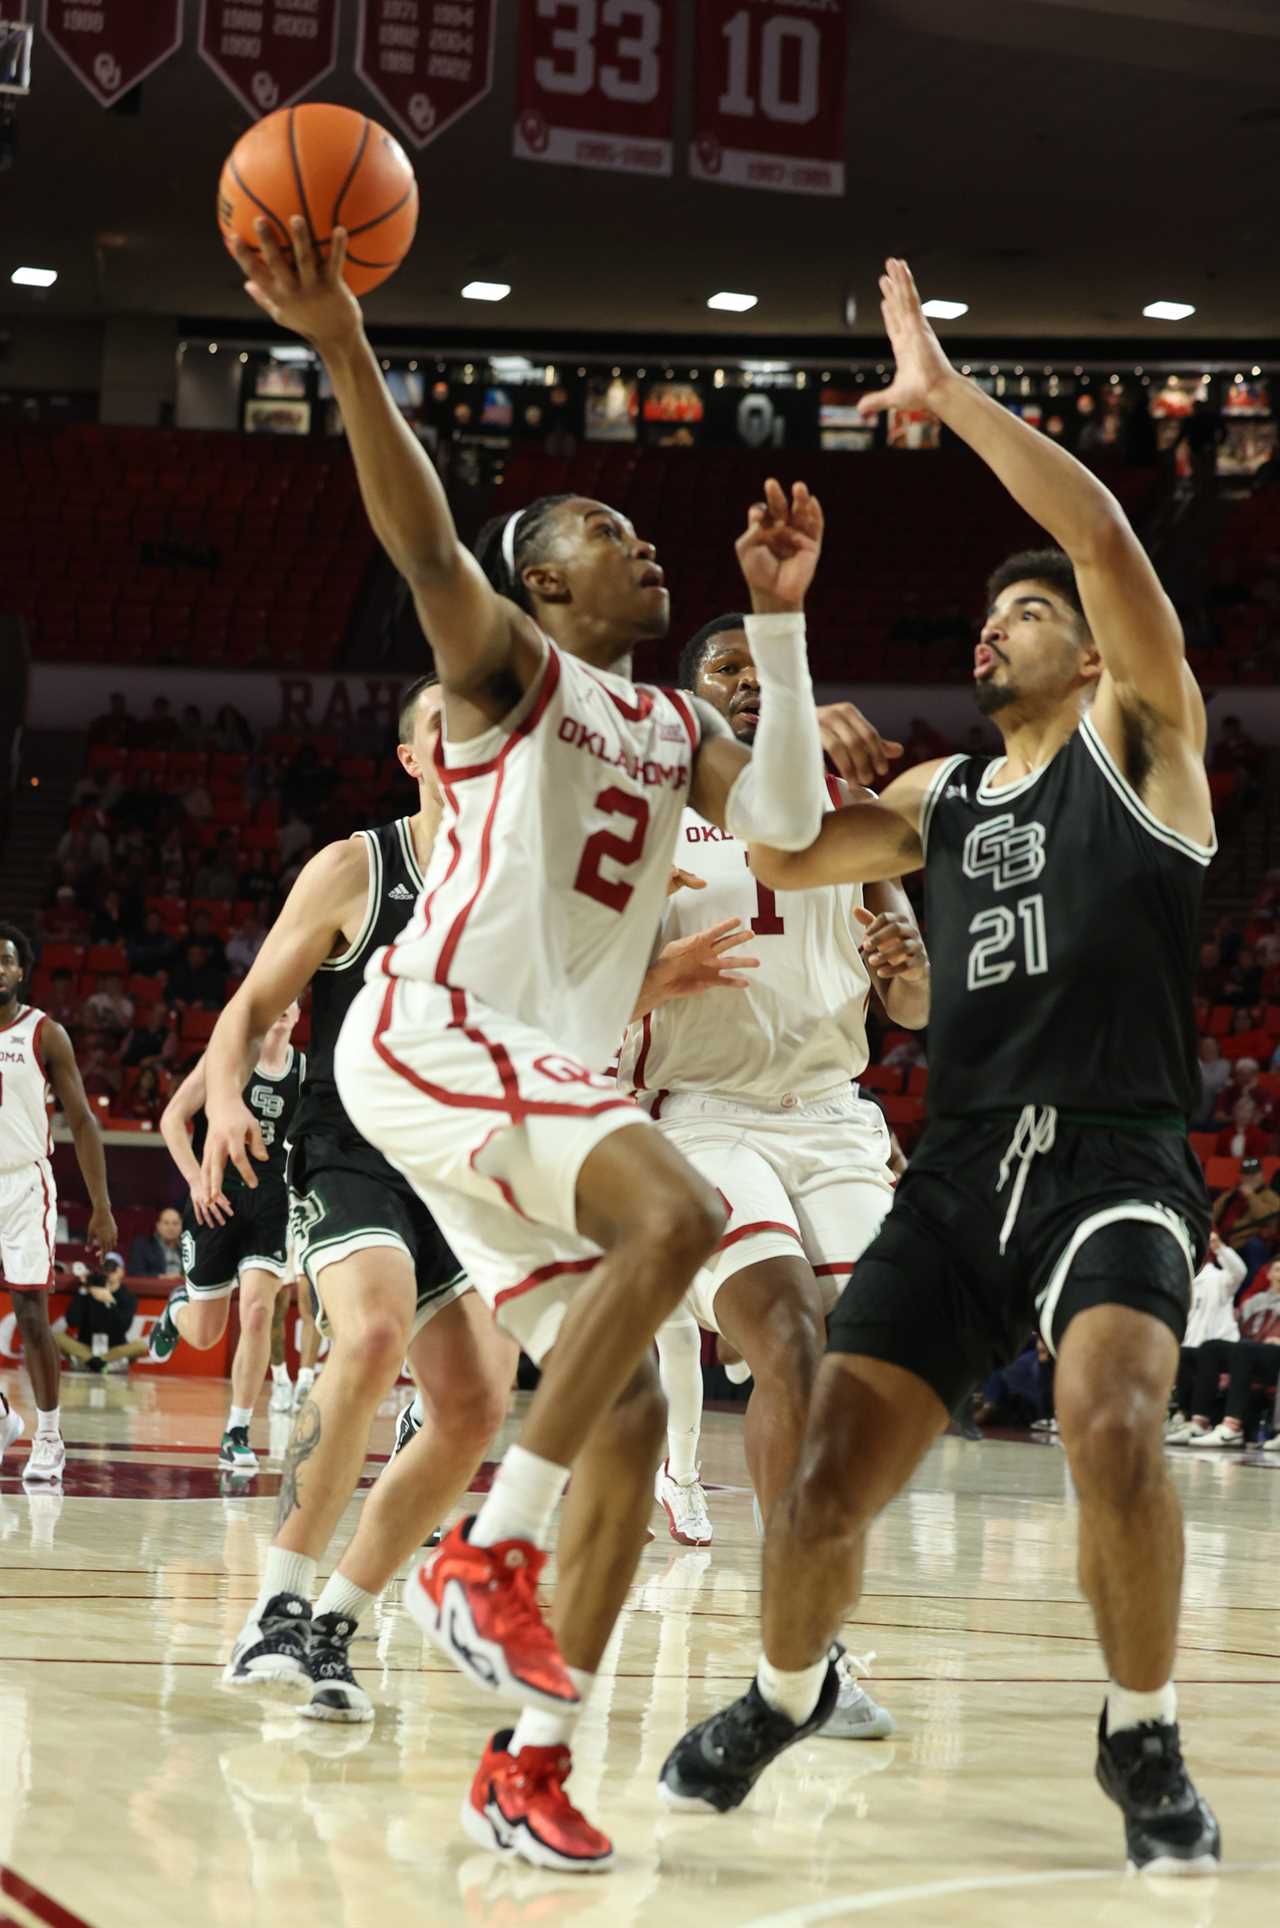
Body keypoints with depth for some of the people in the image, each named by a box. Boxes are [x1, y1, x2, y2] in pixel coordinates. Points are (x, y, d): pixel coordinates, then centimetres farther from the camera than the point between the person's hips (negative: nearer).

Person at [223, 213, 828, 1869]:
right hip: (435, 1032, -8)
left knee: (628, 1419, 0)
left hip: (555, 1075, 8)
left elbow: (787, 818, 2)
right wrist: (342, 348, -34)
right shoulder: (509, 663, 1)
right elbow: (423, 542, -19)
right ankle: (487, 1555, -23)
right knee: (675, 1212, -31)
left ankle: (527, 1765, 6)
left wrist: (780, 623, -1)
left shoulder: (673, 727, 21)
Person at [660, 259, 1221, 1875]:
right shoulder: (941, 800, 21)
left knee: (1112, 1427, -31)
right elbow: (781, 855, 14)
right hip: (958, 1172, 5)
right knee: (825, 1481, -4)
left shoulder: (1138, 741, 5)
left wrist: (945, 392, -9)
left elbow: (1104, 534, -10)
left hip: (1115, 1162, -5)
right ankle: (784, 1695, 27)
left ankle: (1143, 1742, -8)